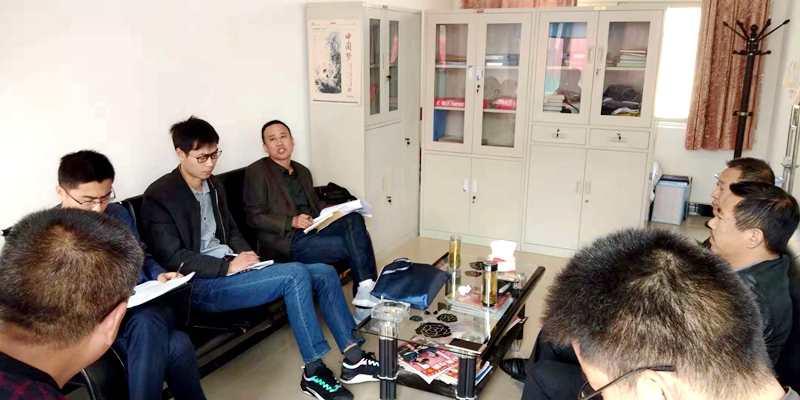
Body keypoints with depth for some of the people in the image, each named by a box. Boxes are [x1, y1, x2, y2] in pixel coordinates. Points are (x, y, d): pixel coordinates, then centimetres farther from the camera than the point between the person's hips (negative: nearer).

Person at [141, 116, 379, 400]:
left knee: (324, 273, -4)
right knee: (295, 275, -28)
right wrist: (229, 267, -21)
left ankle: (353, 358, 0)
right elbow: (172, 258, -16)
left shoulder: (213, 184, 14)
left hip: (230, 267, 9)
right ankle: (313, 372, -17)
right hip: (201, 284, -8)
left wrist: (245, 254, 0)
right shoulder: (159, 196, -10)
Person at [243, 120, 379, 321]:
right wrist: (292, 222, -20)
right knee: (353, 245, -24)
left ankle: (366, 292, -26)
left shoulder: (303, 172, 21)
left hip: (314, 229, 6)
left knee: (354, 219, -24)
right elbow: (254, 217, -7)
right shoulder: (257, 171, -1)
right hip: (287, 240, -6)